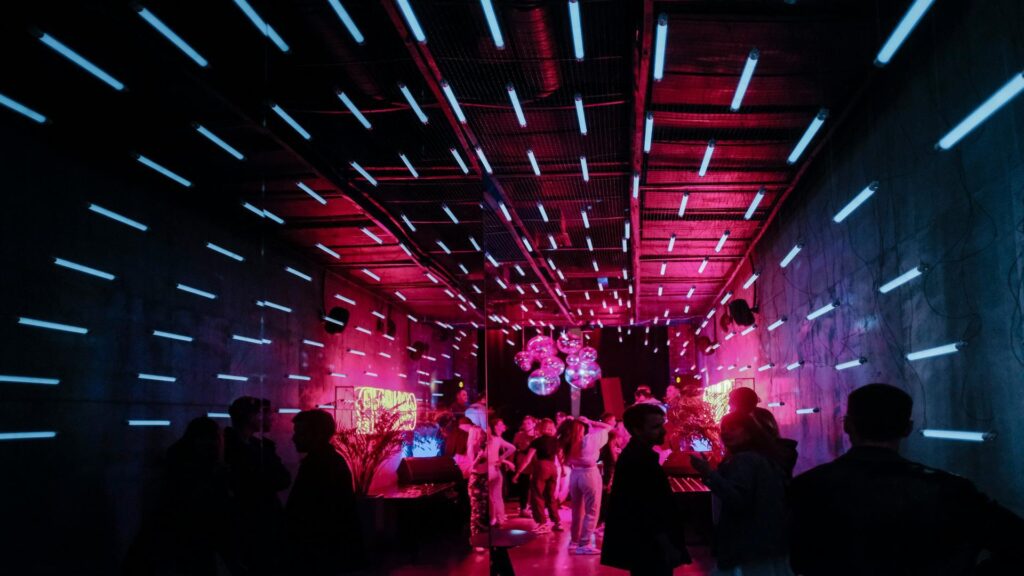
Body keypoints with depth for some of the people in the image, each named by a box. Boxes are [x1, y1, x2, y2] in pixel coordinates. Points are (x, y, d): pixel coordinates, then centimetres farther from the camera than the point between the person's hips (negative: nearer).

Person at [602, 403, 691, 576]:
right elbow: (646, 512, -24)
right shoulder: (637, 460, -21)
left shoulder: (637, 455, 10)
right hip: (648, 550, -10)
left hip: (645, 548, 10)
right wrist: (668, 547, -20)